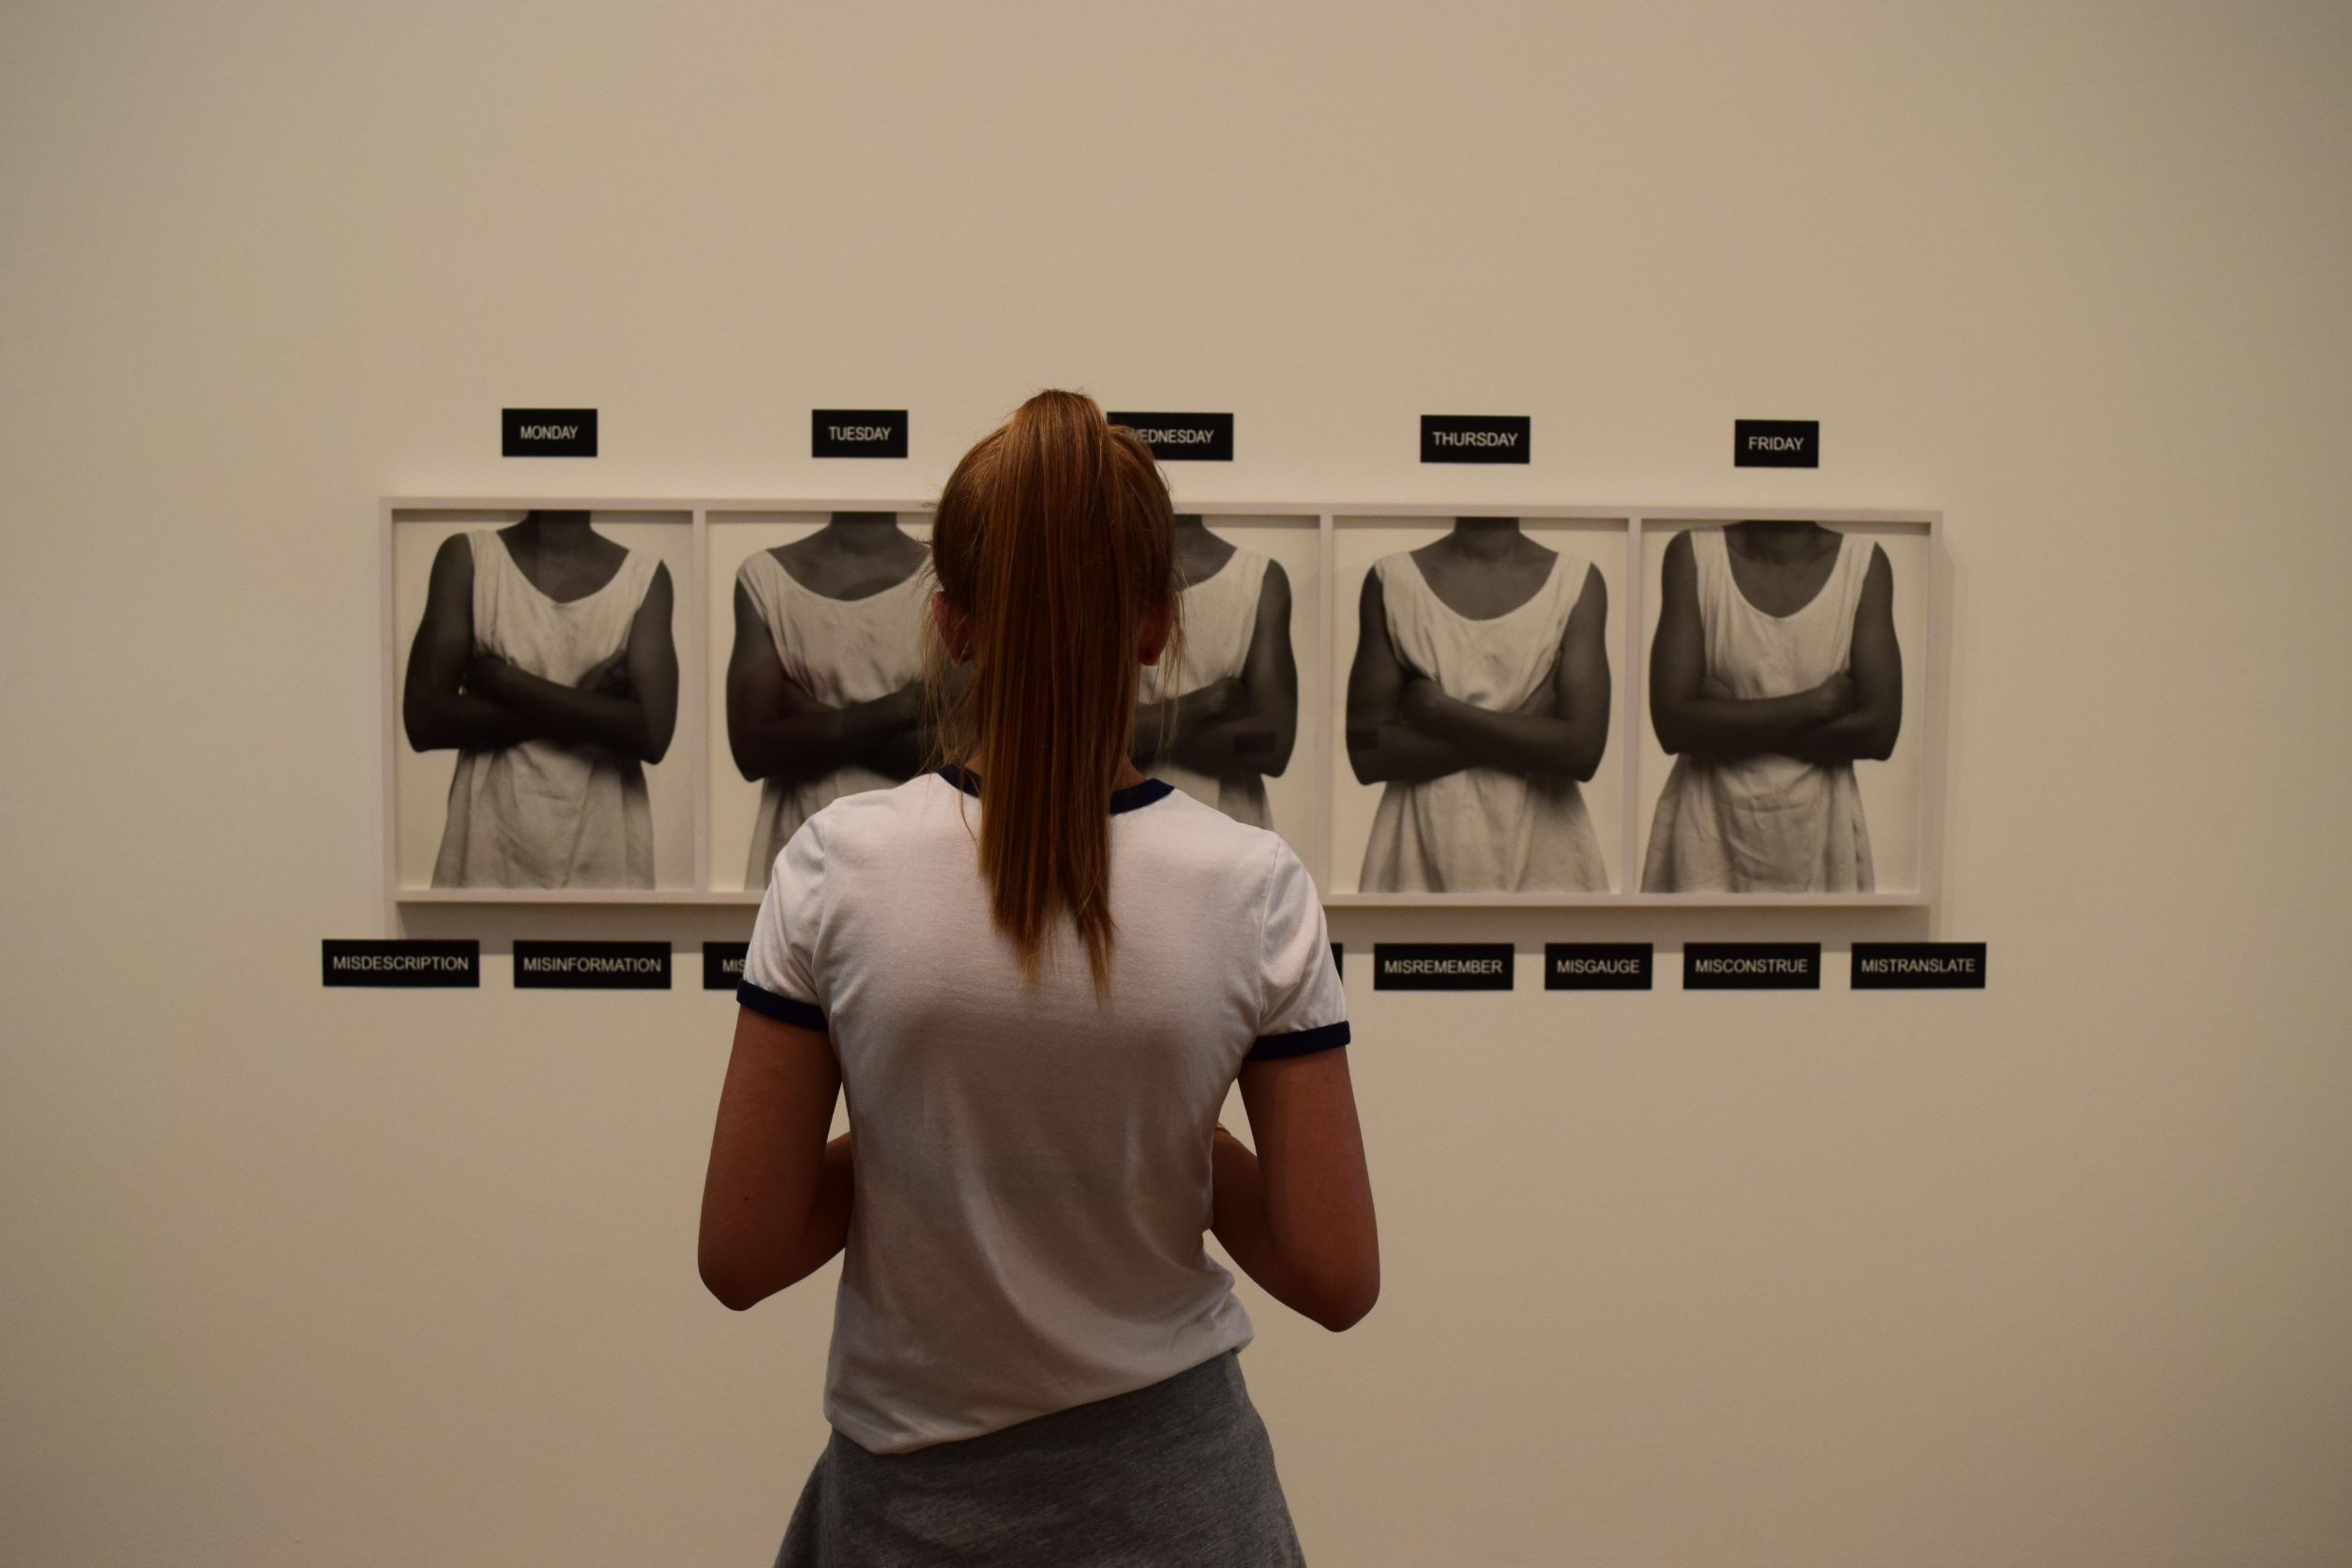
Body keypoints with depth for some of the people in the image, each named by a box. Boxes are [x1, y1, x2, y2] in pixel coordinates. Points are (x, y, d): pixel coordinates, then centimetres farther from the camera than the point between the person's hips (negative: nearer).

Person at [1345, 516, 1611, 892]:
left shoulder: (1578, 581, -1)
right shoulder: (1390, 580, 0)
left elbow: (1583, 749, -11)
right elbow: (1366, 752, -7)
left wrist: (1439, 710, -11)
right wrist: (1525, 729, -13)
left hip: (1543, 851, 0)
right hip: (1423, 849, 0)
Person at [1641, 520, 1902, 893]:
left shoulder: (1865, 564, -2)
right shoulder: (1692, 554, -5)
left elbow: (1880, 730, -9)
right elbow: (1672, 723, -14)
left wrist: (1730, 723, -13)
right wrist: (1819, 702, -13)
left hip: (1818, 831, 1)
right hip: (1708, 833, -1)